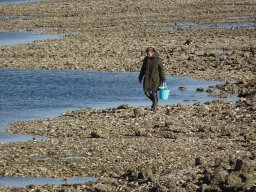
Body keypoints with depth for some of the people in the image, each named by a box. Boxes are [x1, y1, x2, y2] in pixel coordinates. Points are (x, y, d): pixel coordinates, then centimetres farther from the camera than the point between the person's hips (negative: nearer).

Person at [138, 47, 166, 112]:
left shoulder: (158, 60, -11)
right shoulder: (146, 59, 4)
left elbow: (161, 70, -7)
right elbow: (143, 69, 14)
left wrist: (163, 79, -8)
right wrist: (140, 77, 17)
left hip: (155, 79, -5)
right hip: (147, 78, 5)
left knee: (154, 93, -3)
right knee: (146, 91, 1)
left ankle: (155, 106, 9)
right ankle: (154, 101, 26)